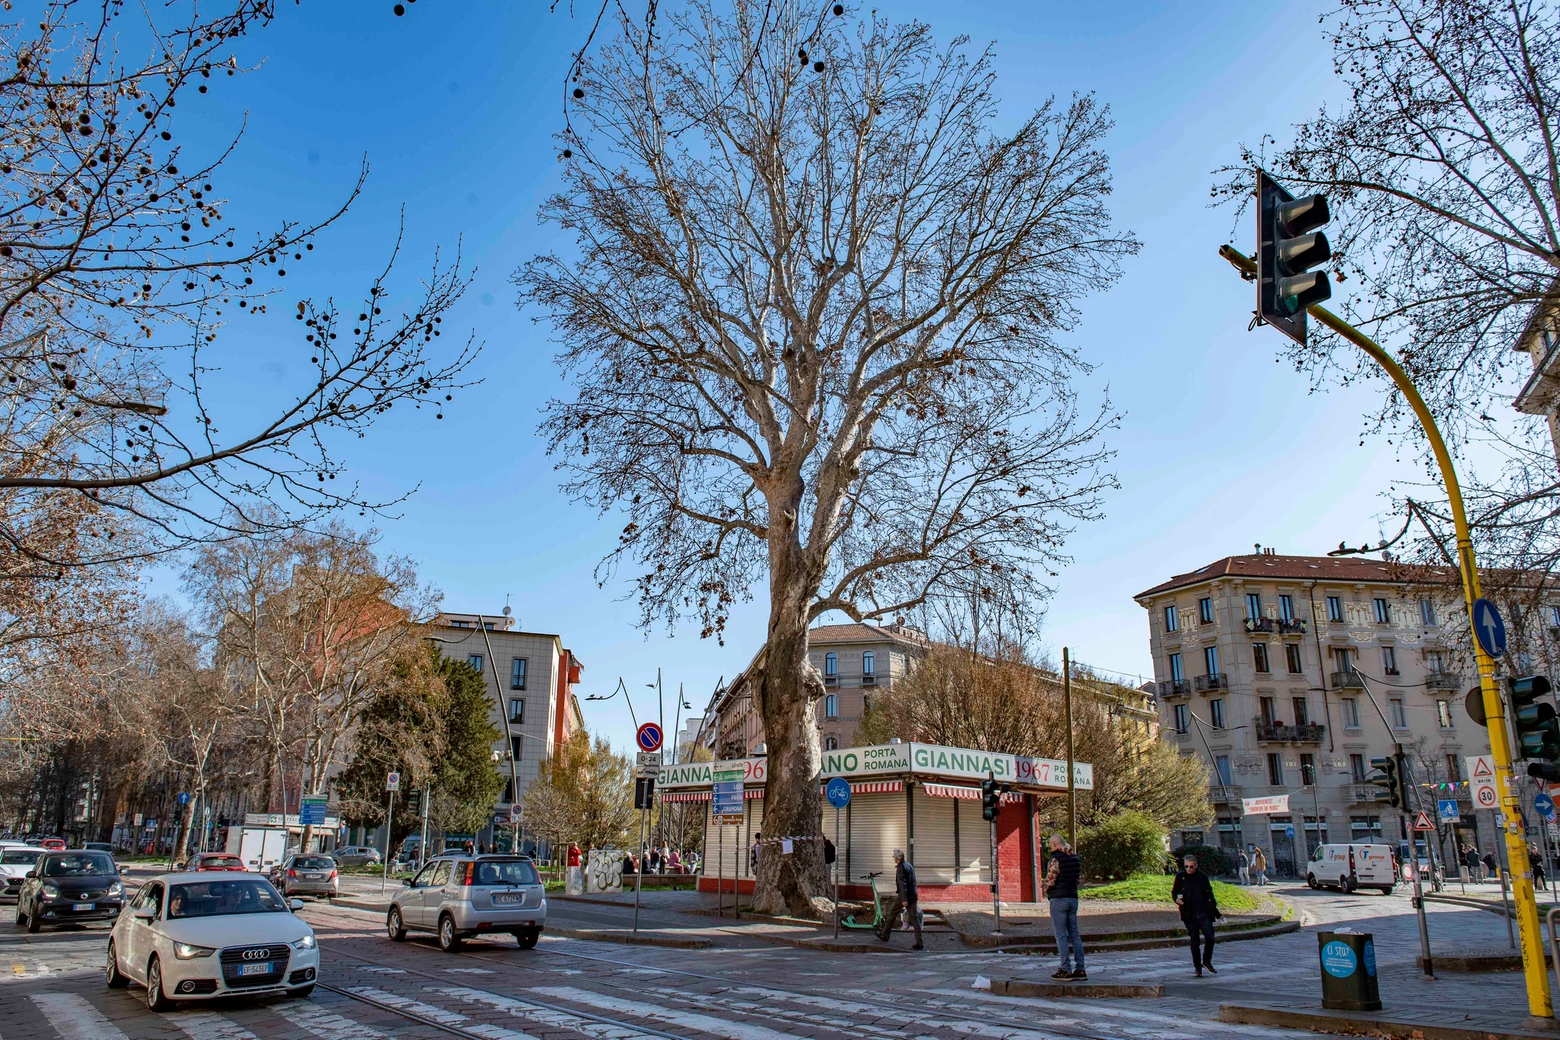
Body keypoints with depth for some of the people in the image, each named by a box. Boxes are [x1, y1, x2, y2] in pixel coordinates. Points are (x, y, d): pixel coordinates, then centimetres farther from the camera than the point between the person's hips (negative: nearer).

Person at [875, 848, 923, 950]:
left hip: (903, 896, -7)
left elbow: (902, 884, -20)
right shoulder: (909, 865, 15)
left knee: (891, 915, 10)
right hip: (913, 895, 7)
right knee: (915, 918, 2)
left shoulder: (900, 867, -12)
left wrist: (904, 899, -24)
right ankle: (919, 944, -5)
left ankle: (885, 936, 21)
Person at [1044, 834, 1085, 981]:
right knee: (1074, 934, 10)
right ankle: (1080, 969, 10)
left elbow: (1050, 881, -17)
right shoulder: (1075, 859, 10)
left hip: (1058, 899, -7)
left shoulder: (1056, 859, -14)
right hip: (1073, 898, 7)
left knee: (1061, 935, -3)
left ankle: (1066, 970, -4)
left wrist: (1047, 890, 3)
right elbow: (1079, 876, 16)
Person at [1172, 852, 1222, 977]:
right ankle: (1197, 966, 16)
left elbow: (1210, 895, 14)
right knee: (1194, 941, 3)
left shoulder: (1202, 877, 5)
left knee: (1209, 937, -12)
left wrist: (1217, 913, 15)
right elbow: (1174, 892, 12)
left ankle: (1206, 961, 11)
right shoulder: (1180, 877, 3)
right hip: (1189, 914, 0)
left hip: (1204, 913, 0)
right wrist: (1177, 899, -11)